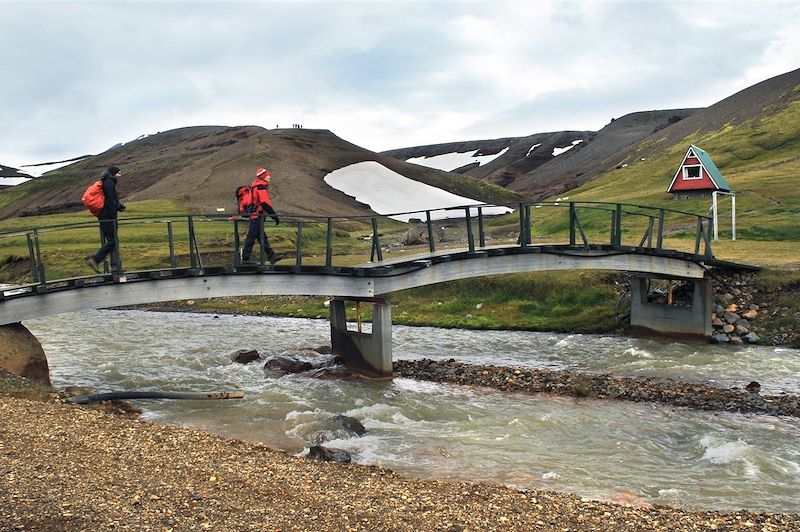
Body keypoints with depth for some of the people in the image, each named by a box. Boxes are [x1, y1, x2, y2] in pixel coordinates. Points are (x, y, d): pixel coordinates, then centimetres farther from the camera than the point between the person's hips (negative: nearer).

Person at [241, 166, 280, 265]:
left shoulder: (255, 186, 15)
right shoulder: (261, 187, -15)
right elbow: (266, 204, -21)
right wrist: (275, 216, -18)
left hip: (254, 216, 10)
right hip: (257, 217, -10)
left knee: (262, 237, 12)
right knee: (251, 237, -4)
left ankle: (271, 256, 18)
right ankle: (245, 258, 1)